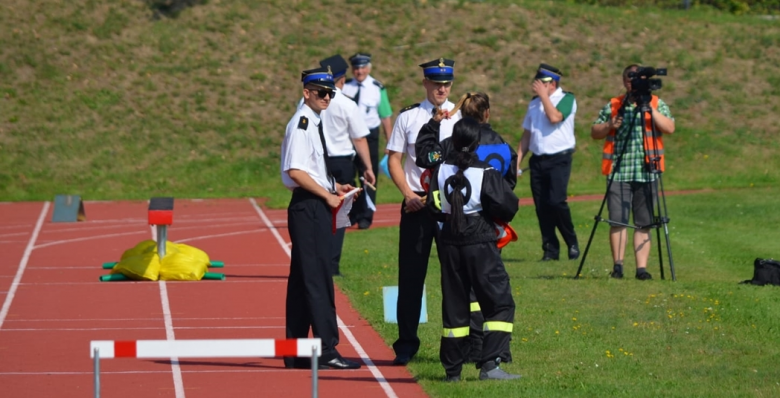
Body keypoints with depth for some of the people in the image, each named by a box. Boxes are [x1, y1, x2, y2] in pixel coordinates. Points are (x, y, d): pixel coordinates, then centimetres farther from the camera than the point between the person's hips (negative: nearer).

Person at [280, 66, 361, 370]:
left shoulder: (313, 124, 16)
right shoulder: (301, 124, -14)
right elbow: (296, 171, -22)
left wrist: (334, 187, 12)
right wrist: (327, 194, -15)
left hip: (315, 207, 10)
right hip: (308, 207, -10)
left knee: (303, 277, 11)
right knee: (317, 277, -8)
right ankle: (327, 351, -7)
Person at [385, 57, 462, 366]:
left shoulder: (462, 117, 5)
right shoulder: (407, 118, 5)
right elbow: (394, 159, 6)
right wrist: (409, 193, -7)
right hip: (416, 203, 0)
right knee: (411, 274, 2)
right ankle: (406, 345, 10)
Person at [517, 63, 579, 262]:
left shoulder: (566, 99, -2)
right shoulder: (534, 103, 16)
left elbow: (554, 117, -21)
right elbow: (527, 134, 18)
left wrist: (544, 95, -12)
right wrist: (517, 160, 11)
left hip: (559, 158, -6)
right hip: (537, 160, 6)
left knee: (556, 201, -17)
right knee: (541, 206, 2)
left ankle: (572, 243, -1)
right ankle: (550, 249, 8)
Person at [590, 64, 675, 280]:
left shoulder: (657, 104, 10)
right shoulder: (612, 106, 12)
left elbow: (669, 128, -4)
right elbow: (594, 132, 13)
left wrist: (651, 110, -14)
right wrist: (610, 125, -6)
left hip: (647, 173, 0)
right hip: (618, 171, 1)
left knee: (644, 223, -1)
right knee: (617, 221, -5)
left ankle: (642, 267, 1)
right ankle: (617, 266, 2)